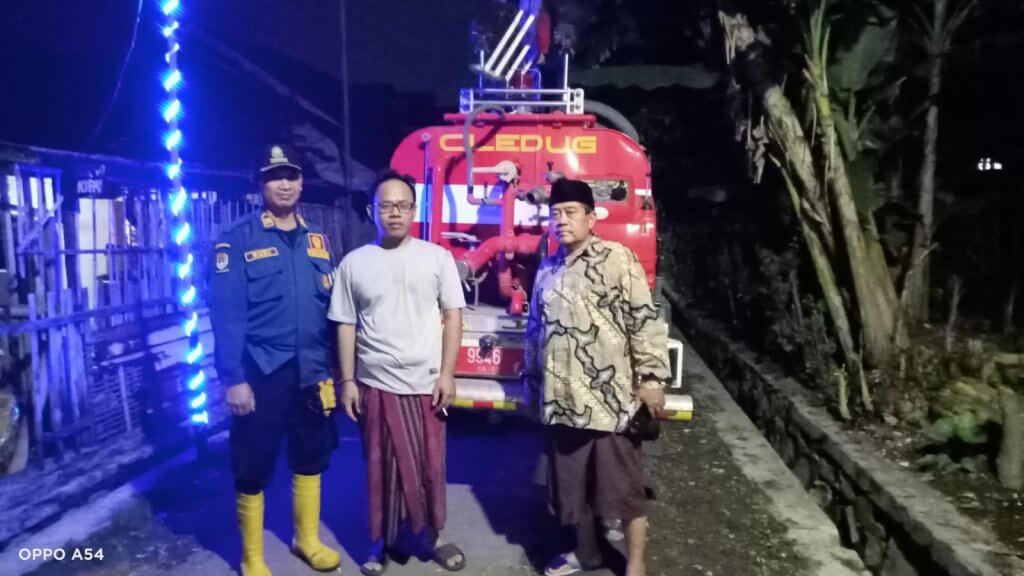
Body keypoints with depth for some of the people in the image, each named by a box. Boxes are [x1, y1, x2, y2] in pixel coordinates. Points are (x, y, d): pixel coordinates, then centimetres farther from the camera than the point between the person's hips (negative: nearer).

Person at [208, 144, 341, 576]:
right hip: (261, 374, -4)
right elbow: (225, 313, -11)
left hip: (312, 372, 5)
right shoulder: (238, 240, -6)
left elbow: (330, 308, 11)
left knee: (311, 459, 17)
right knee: (253, 469, 7)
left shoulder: (318, 240, 9)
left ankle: (307, 540, 36)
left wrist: (335, 368, 9)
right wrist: (233, 378, -16)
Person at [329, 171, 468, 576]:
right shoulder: (354, 263, 4)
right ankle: (381, 542, 24)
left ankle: (428, 536, 26)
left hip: (426, 383, 0)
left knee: (428, 465, 9)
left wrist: (447, 374, -5)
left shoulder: (437, 257, 1)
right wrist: (347, 381, 1)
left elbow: (452, 317, 1)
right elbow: (346, 326, 6)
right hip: (375, 384, 0)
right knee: (382, 467, 9)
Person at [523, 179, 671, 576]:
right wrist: (532, 376, 22)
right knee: (573, 483, 17)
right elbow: (535, 329, 20)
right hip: (562, 399, 6)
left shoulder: (618, 259, -7)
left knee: (623, 484, 4)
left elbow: (644, 322, -11)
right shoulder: (547, 270, 13)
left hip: (610, 397, -6)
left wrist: (651, 378, -15)